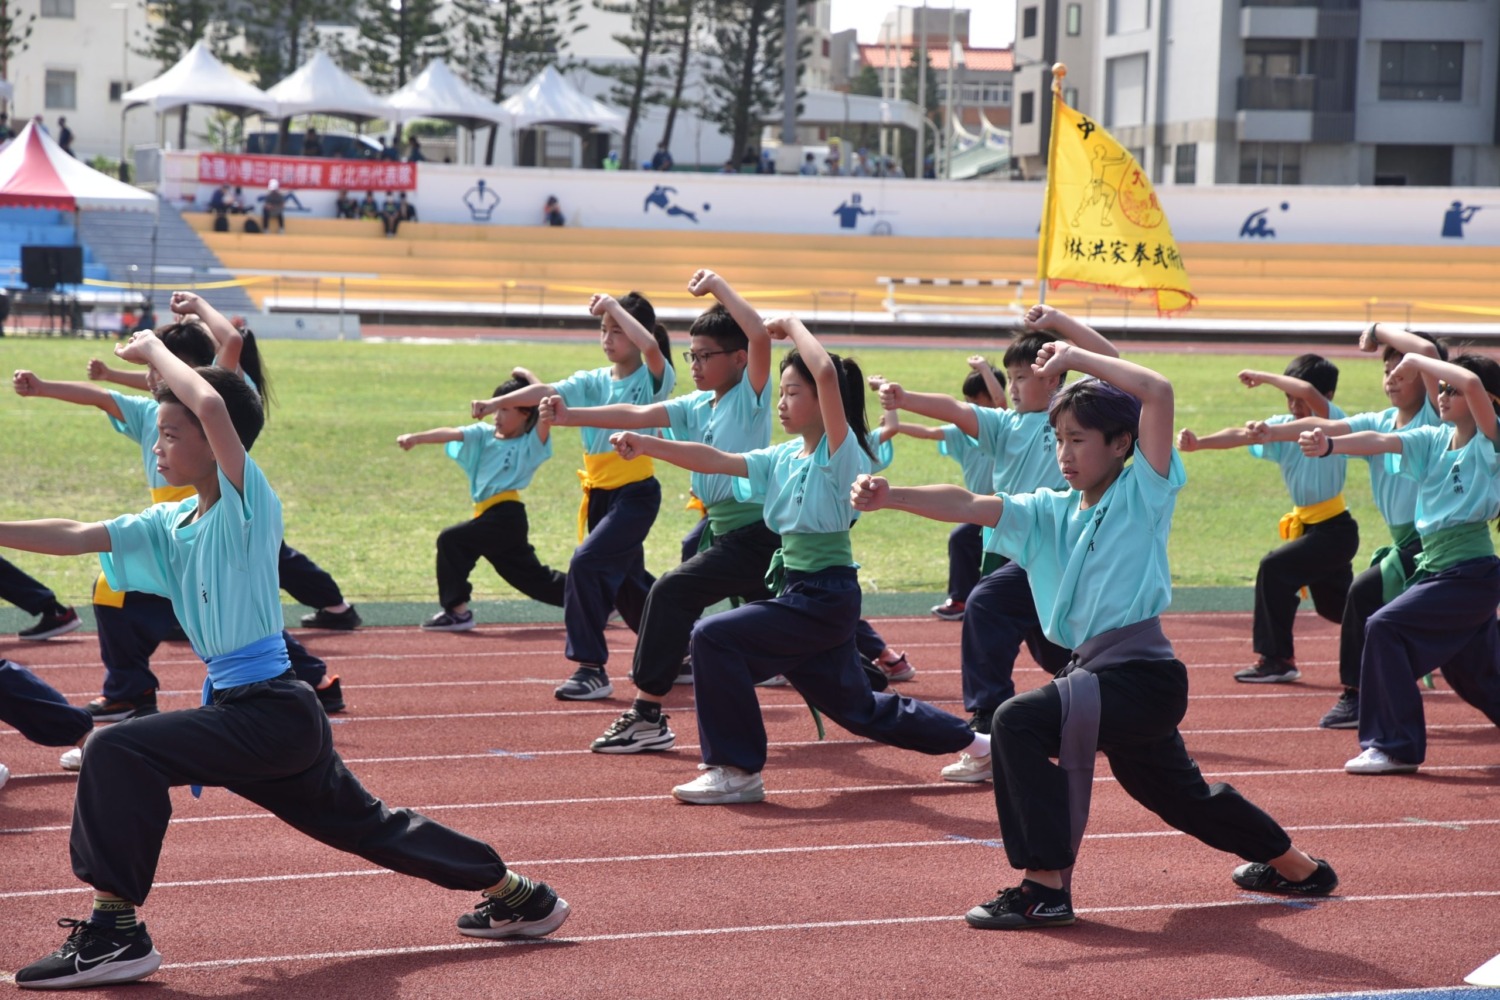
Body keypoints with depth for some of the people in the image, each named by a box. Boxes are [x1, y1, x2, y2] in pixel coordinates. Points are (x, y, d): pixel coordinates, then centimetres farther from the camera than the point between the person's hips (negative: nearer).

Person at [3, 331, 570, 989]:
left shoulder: (247, 504, -11)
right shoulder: (171, 525, 12)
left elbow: (213, 405, -27)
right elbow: (76, 538, 9)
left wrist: (154, 350, -13)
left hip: (271, 712, -10)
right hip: (273, 718, 10)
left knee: (116, 751, -20)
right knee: (369, 828, 22)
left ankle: (114, 933, -19)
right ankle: (518, 896, 35)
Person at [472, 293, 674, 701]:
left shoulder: (652, 377, -8)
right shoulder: (593, 382, 7)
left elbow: (650, 345, -30)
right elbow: (545, 392, -6)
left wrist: (614, 306, -21)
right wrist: (497, 403, -20)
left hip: (636, 494, -8)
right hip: (599, 494, 8)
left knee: (586, 564, -21)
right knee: (625, 583, 17)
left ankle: (591, 668, -15)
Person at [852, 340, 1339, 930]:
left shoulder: (1142, 493, -6)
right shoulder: (1050, 512, 11)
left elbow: (1157, 392, -19)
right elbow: (969, 506, -3)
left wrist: (1076, 357, -11)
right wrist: (892, 497, -17)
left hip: (1144, 676, -9)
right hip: (1102, 676, 9)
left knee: (1019, 721, -26)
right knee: (1177, 795, 27)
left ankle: (1046, 888, -23)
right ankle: (1295, 867, 50)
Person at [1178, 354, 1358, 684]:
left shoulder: (1334, 422, -17)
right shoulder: (1283, 427, 0)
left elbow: (1308, 391, -39)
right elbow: (1241, 435, -17)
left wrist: (1263, 378, -27)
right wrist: (1198, 443, -33)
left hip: (1335, 529, -9)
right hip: (1307, 525, 9)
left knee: (1275, 569, -21)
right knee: (1334, 605, 22)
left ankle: (1277, 660, -15)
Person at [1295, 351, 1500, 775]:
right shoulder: (1433, 440, 9)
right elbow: (1380, 442, -7)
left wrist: (1418, 361, -17)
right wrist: (1329, 446, -24)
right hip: (1432, 567, 8)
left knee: (1384, 628, -18)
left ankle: (1396, 745, -12)